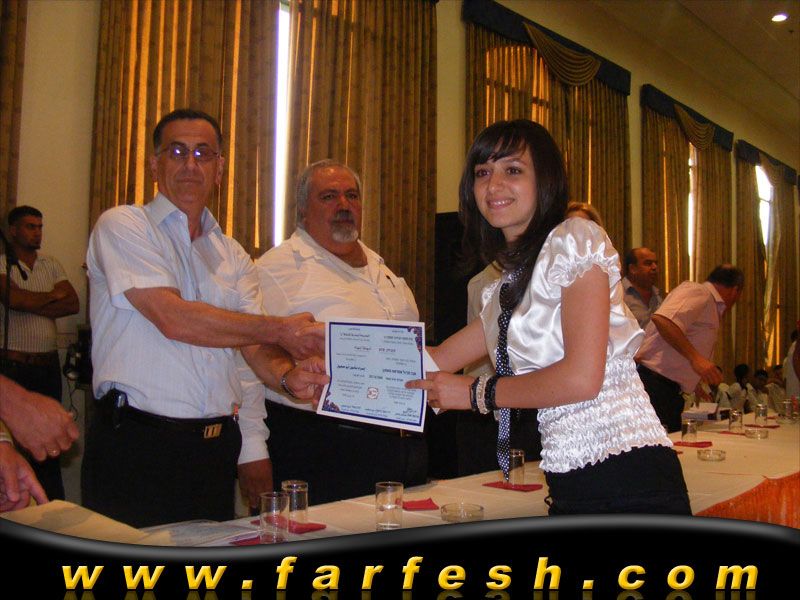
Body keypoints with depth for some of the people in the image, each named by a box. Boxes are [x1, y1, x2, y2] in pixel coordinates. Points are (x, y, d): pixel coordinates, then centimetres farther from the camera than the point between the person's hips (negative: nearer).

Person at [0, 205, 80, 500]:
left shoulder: (52, 265, 12)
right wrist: (53, 296, -4)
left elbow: (73, 304, 1)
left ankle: (55, 506, 16)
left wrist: (31, 306, -10)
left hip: (49, 363, 5)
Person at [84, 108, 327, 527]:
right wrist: (280, 329, -9)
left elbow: (256, 349, 7)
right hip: (136, 445, -5)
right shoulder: (122, 226, -3)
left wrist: (289, 374, -17)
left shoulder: (233, 256, 15)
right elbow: (173, 319, -15)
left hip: (218, 446, 5)